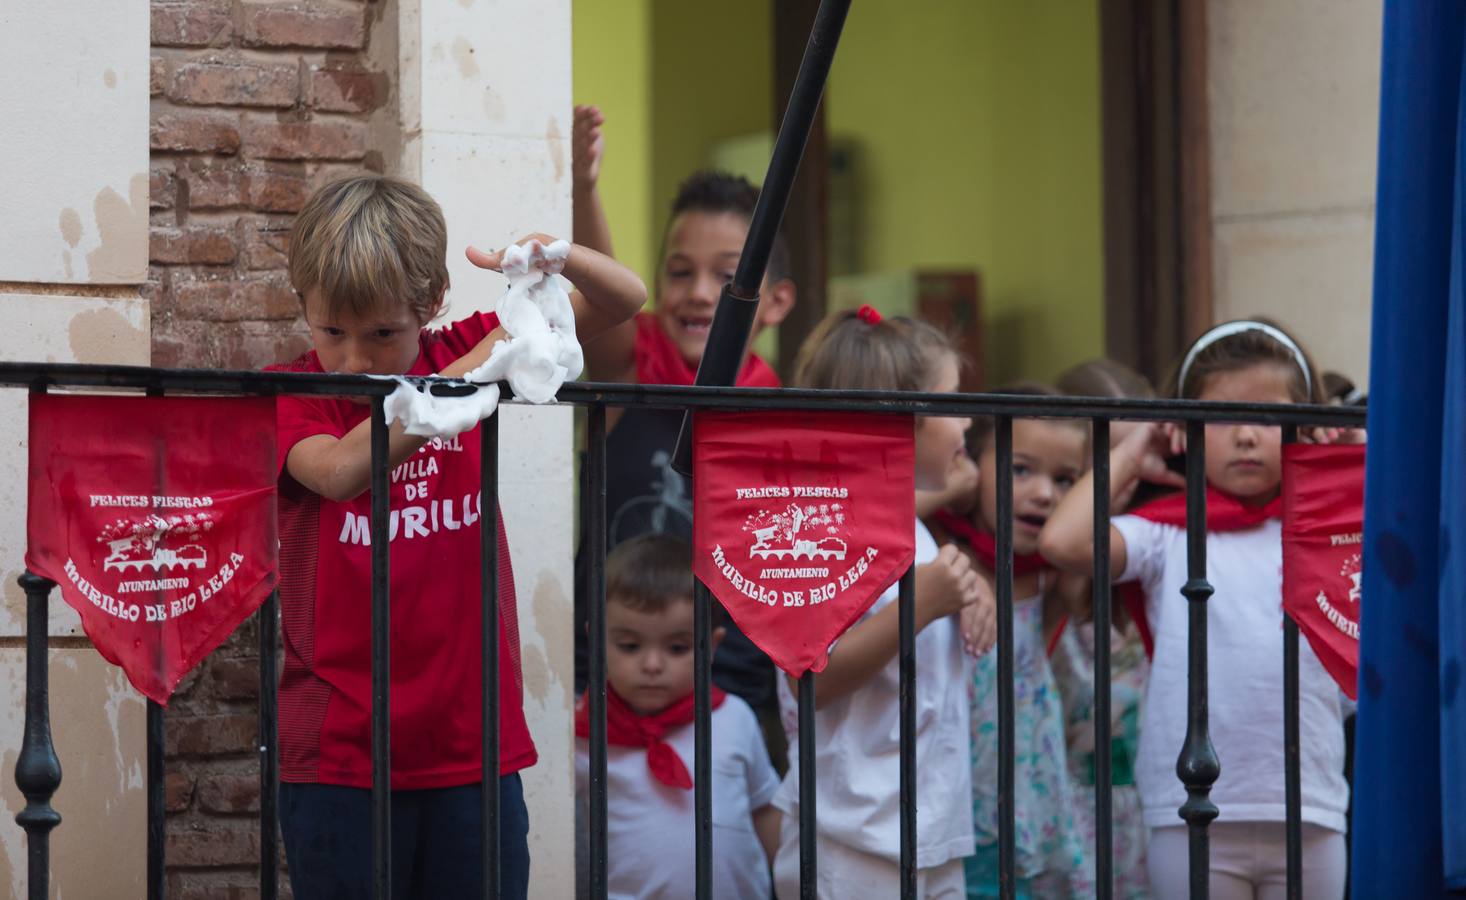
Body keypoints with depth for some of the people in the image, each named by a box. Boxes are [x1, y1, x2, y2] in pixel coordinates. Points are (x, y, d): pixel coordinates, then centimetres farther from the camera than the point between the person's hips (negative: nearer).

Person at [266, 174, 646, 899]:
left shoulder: (459, 354, 7)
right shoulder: (289, 394, -2)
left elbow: (623, 300, 7)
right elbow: (340, 471, -25)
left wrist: (558, 258, -16)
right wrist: (471, 372, -31)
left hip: (473, 747, 3)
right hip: (339, 752, -2)